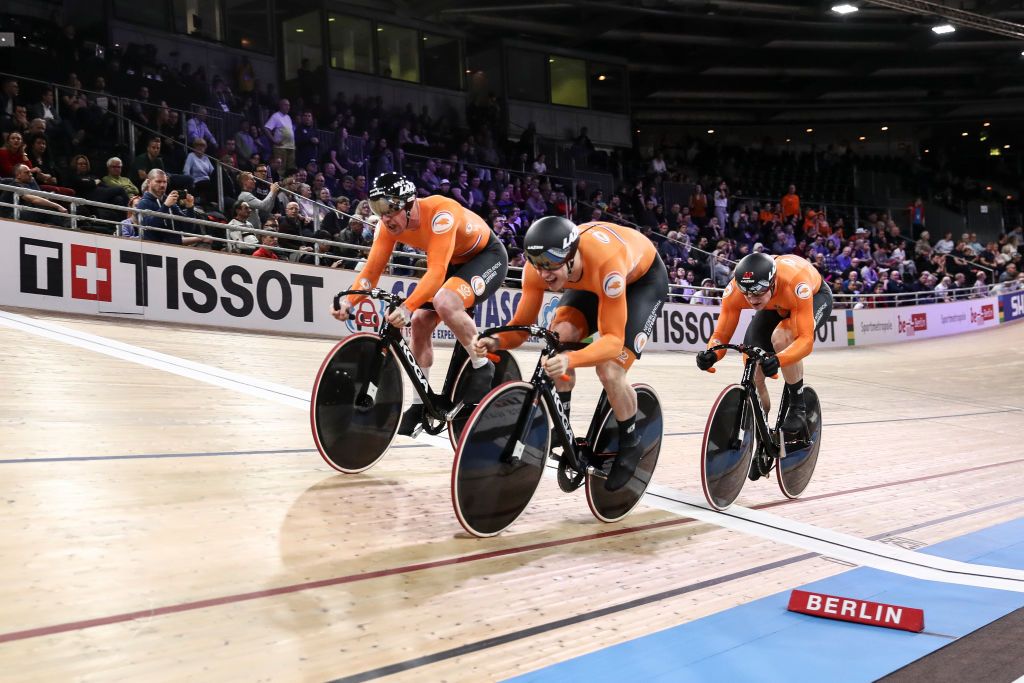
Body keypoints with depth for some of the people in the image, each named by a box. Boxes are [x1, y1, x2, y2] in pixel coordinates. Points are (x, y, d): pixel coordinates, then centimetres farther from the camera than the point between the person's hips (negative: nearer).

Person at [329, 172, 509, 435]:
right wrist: (349, 301, -35)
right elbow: (371, 270, -16)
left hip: (488, 256, -8)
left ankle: (482, 368, -13)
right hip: (454, 262, 8)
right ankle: (420, 405, 9)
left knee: (445, 303, -34)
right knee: (420, 323, -4)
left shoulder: (440, 212, -36)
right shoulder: (390, 224, -16)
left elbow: (437, 271, -44)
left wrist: (407, 307, -57)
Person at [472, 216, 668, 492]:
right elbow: (522, 324, -21)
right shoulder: (538, 265, -29)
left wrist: (570, 360, -58)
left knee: (609, 370, -21)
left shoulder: (604, 262, -44)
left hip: (643, 279, -5)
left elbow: (613, 340, -41)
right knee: (559, 338, -23)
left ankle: (630, 444, 7)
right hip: (591, 282, 5)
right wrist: (495, 341, -43)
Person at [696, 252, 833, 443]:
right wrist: (711, 355, -48)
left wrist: (778, 360, -62)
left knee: (781, 337, -35)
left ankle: (798, 407, -16)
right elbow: (721, 334, -26)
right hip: (774, 306, 4)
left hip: (815, 297, -4)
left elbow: (806, 339, -45)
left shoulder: (795, 285, -43)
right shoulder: (734, 290, -33)